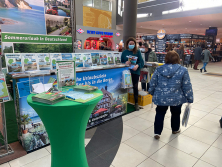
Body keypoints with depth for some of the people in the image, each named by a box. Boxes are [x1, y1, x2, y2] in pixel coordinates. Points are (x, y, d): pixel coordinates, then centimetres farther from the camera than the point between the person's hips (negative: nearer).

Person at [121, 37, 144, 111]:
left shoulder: (138, 52, -2)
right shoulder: (124, 52, 2)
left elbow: (142, 62, -5)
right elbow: (121, 62, 5)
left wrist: (137, 66, -25)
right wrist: (125, 63, -16)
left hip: (135, 72, -1)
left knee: (135, 87, 7)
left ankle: (136, 103, 20)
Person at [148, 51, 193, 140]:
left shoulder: (159, 69, -4)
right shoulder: (183, 70, -9)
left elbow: (152, 83, 2)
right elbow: (187, 86, -7)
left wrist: (152, 93, 18)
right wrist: (190, 99, 3)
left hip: (161, 98, 1)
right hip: (176, 99, 0)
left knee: (160, 114, 15)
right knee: (175, 114, 22)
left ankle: (157, 132, 17)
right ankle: (175, 129, 42)